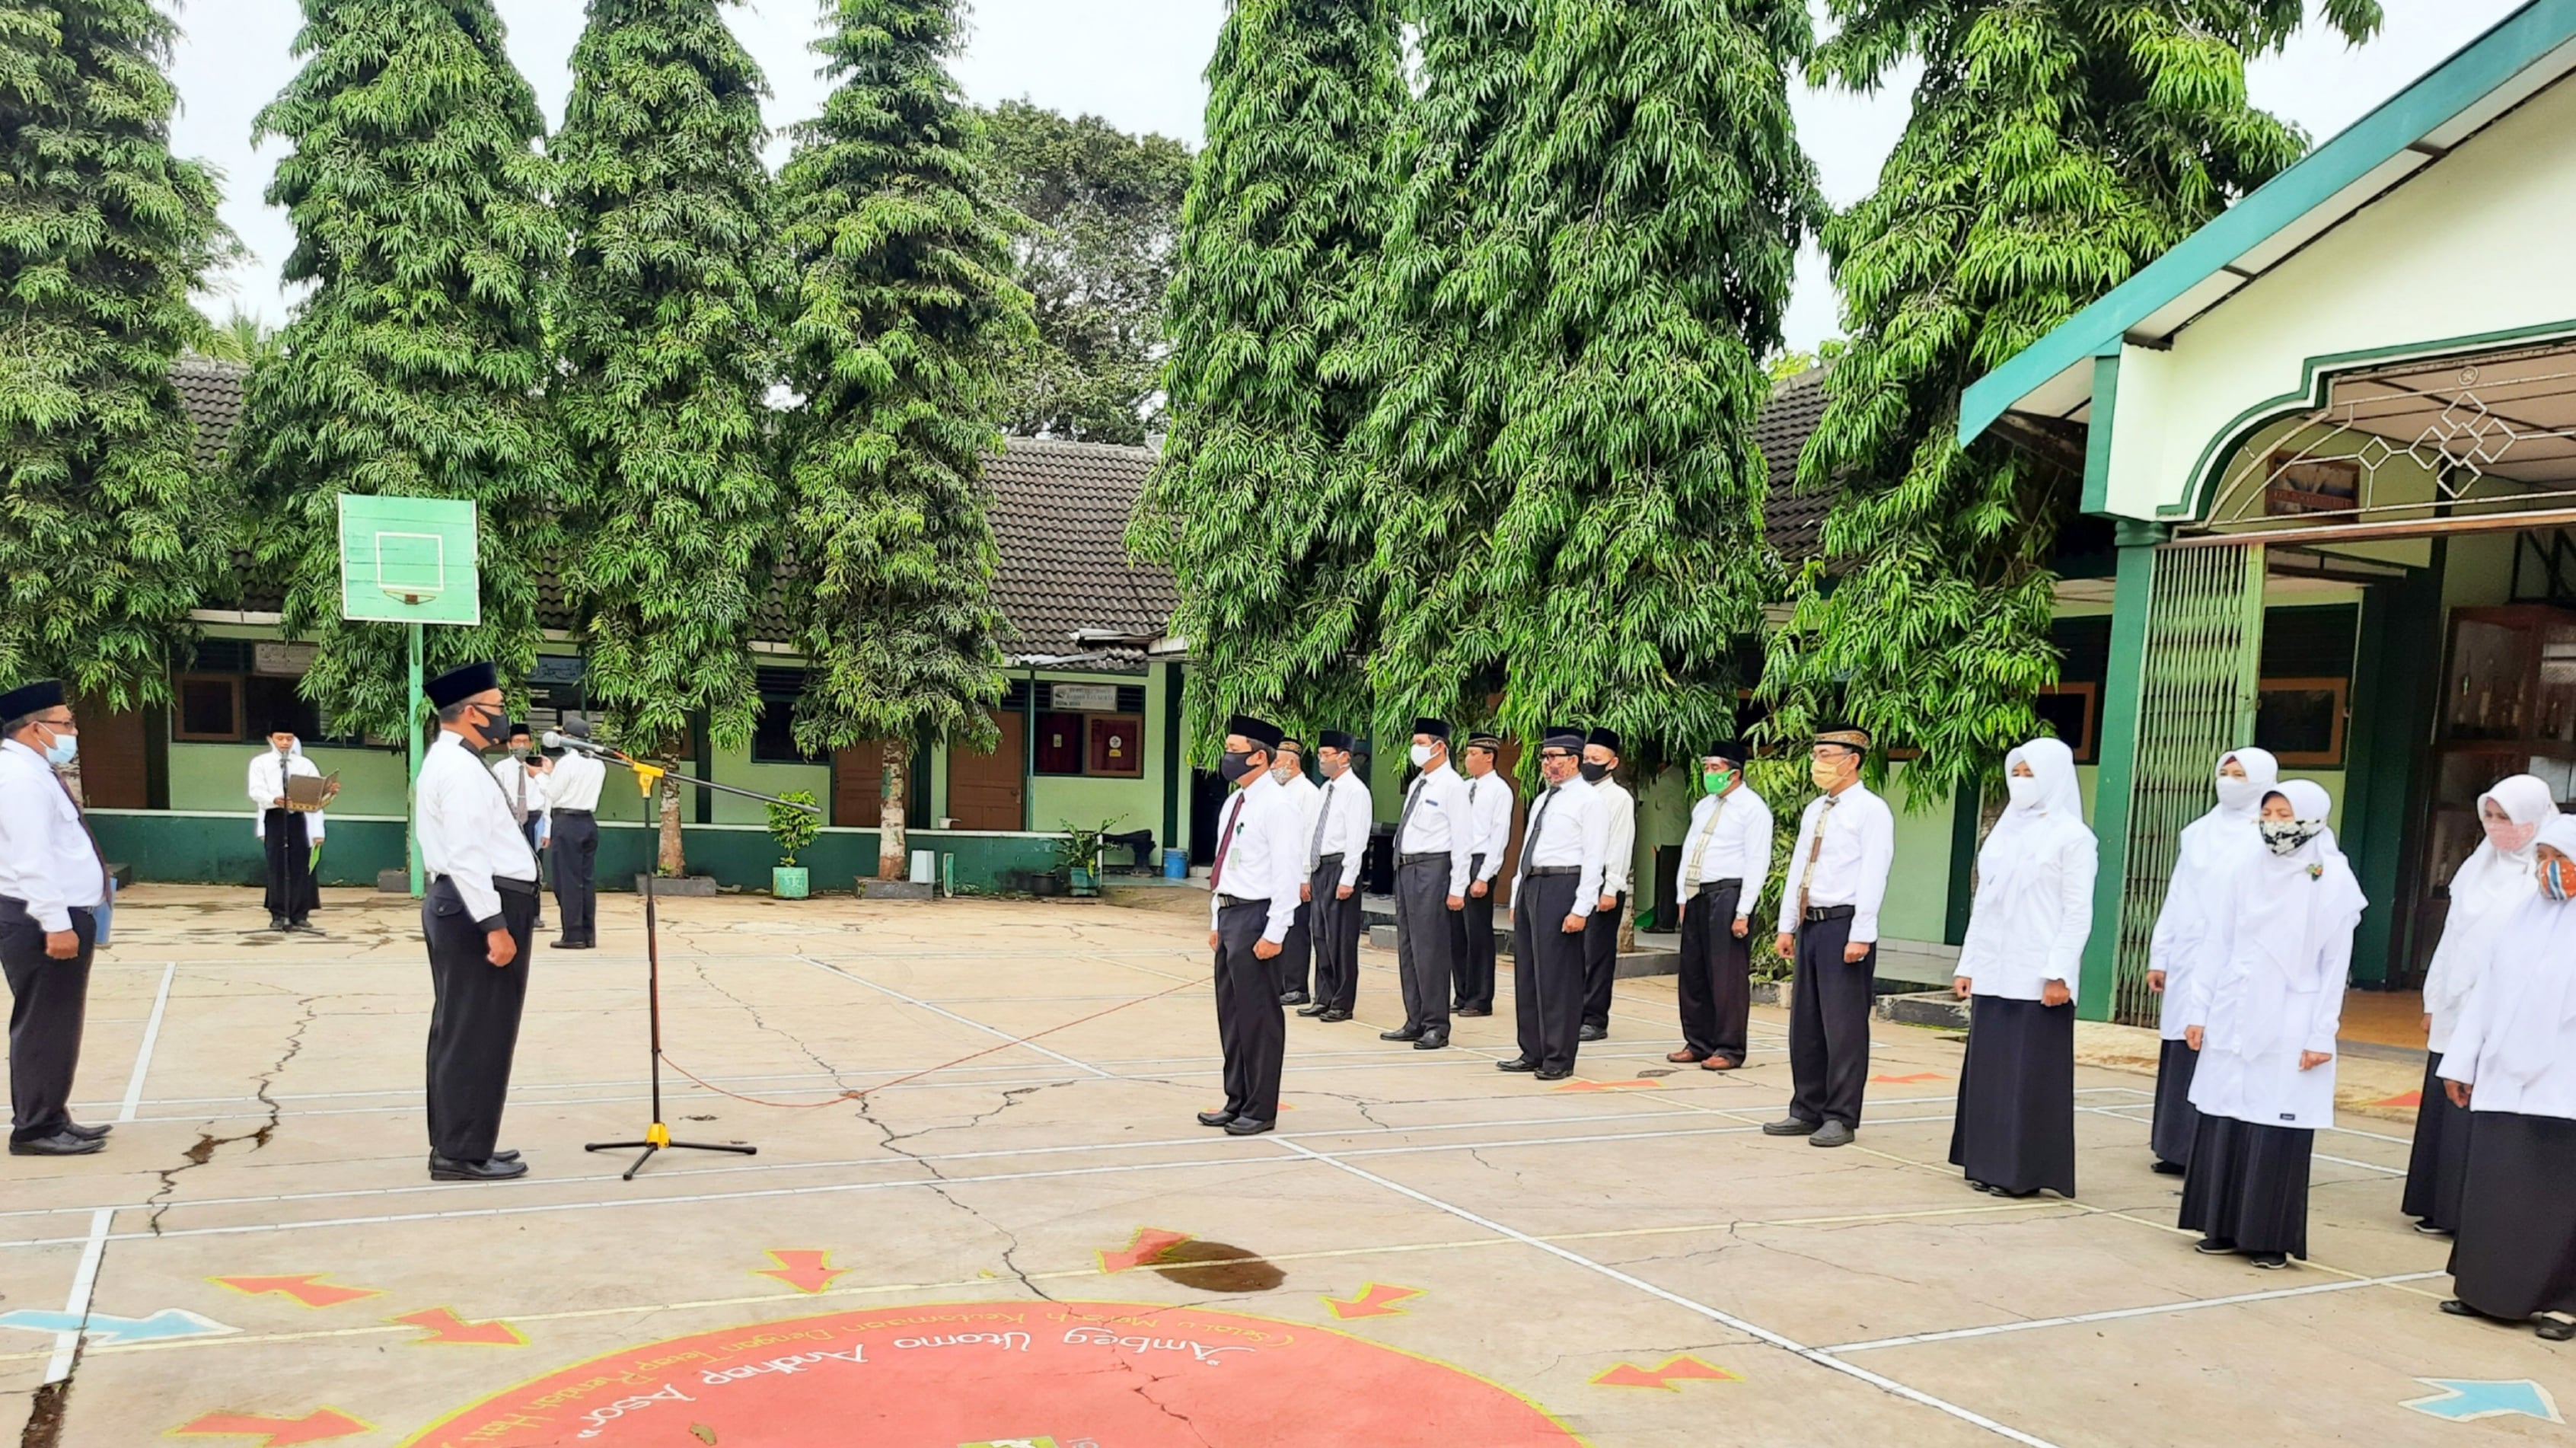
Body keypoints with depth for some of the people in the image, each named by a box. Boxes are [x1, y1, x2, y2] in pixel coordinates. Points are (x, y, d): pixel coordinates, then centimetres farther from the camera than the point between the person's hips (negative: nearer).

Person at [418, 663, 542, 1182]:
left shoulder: (449, 762, 18)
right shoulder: (460, 769, -16)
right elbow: (466, 855, -23)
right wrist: (494, 924, -24)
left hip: (461, 904, 11)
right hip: (481, 906, -11)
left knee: (460, 1030, 15)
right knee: (477, 1033, -6)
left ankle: (456, 1144, 23)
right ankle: (462, 1153, -1)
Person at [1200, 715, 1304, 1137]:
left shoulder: (1277, 806, -14)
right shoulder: (1234, 804, 14)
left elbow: (1288, 874, -18)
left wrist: (1274, 933, -20)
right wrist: (1217, 921, 18)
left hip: (1256, 917, -9)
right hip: (1229, 914, 9)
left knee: (1258, 1015, -1)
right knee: (1230, 1013, 15)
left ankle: (1260, 1109, 9)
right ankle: (1237, 1101, 27)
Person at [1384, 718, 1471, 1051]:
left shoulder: (1452, 786, -10)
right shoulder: (1417, 785, 15)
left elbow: (1462, 839, -13)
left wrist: (1457, 888, -17)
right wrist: (1402, 869, 14)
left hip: (1431, 868, -9)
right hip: (1405, 868, 9)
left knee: (1430, 949, -5)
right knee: (1407, 947, 13)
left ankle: (1436, 1026, 3)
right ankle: (1415, 1022, 22)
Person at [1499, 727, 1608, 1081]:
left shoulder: (1588, 800, -6)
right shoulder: (1541, 801, 19)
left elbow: (1594, 858, -12)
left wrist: (1581, 908, -18)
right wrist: (1517, 897, 17)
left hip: (1561, 888, -9)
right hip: (1530, 886, 9)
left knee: (1557, 977, -5)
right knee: (1526, 973, 11)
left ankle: (1558, 1059, 3)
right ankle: (1532, 1054, 19)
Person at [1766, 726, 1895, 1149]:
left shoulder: (1871, 810, -8)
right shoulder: (1814, 810, 16)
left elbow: (1872, 876, -14)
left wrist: (1860, 935, -20)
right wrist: (1787, 925, 13)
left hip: (1844, 924, -8)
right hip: (1810, 924, 8)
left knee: (1844, 1026, -3)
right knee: (1805, 1023, 12)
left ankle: (1841, 1118, 5)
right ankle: (1807, 1111, 21)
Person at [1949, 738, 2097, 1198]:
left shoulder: (2072, 836, -4)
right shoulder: (2004, 831, 13)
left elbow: (2078, 913, -8)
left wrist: (2059, 973, -15)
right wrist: (1968, 963, 12)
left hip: (2039, 977, -6)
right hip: (1994, 973, 6)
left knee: (2033, 1074, -2)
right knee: (1988, 1069, 8)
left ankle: (2026, 1170, 4)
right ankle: (1990, 1162, 16)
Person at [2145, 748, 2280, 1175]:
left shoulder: (2268, 837, -2)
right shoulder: (2198, 832, 14)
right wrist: (2159, 956, 12)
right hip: (2187, 964, 5)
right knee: (2182, 1056, 7)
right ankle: (2179, 1149, 14)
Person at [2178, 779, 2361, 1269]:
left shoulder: (2334, 881, -4)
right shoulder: (2246, 873, 7)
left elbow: (2335, 964, -5)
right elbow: (2218, 947, 10)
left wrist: (2321, 1035, -8)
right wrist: (2197, 1010, 6)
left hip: (2288, 1029, -4)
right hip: (2232, 1023, 4)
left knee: (2278, 1133, -1)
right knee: (2221, 1124, 5)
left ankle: (2270, 1238, 10)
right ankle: (2222, 1228, 16)